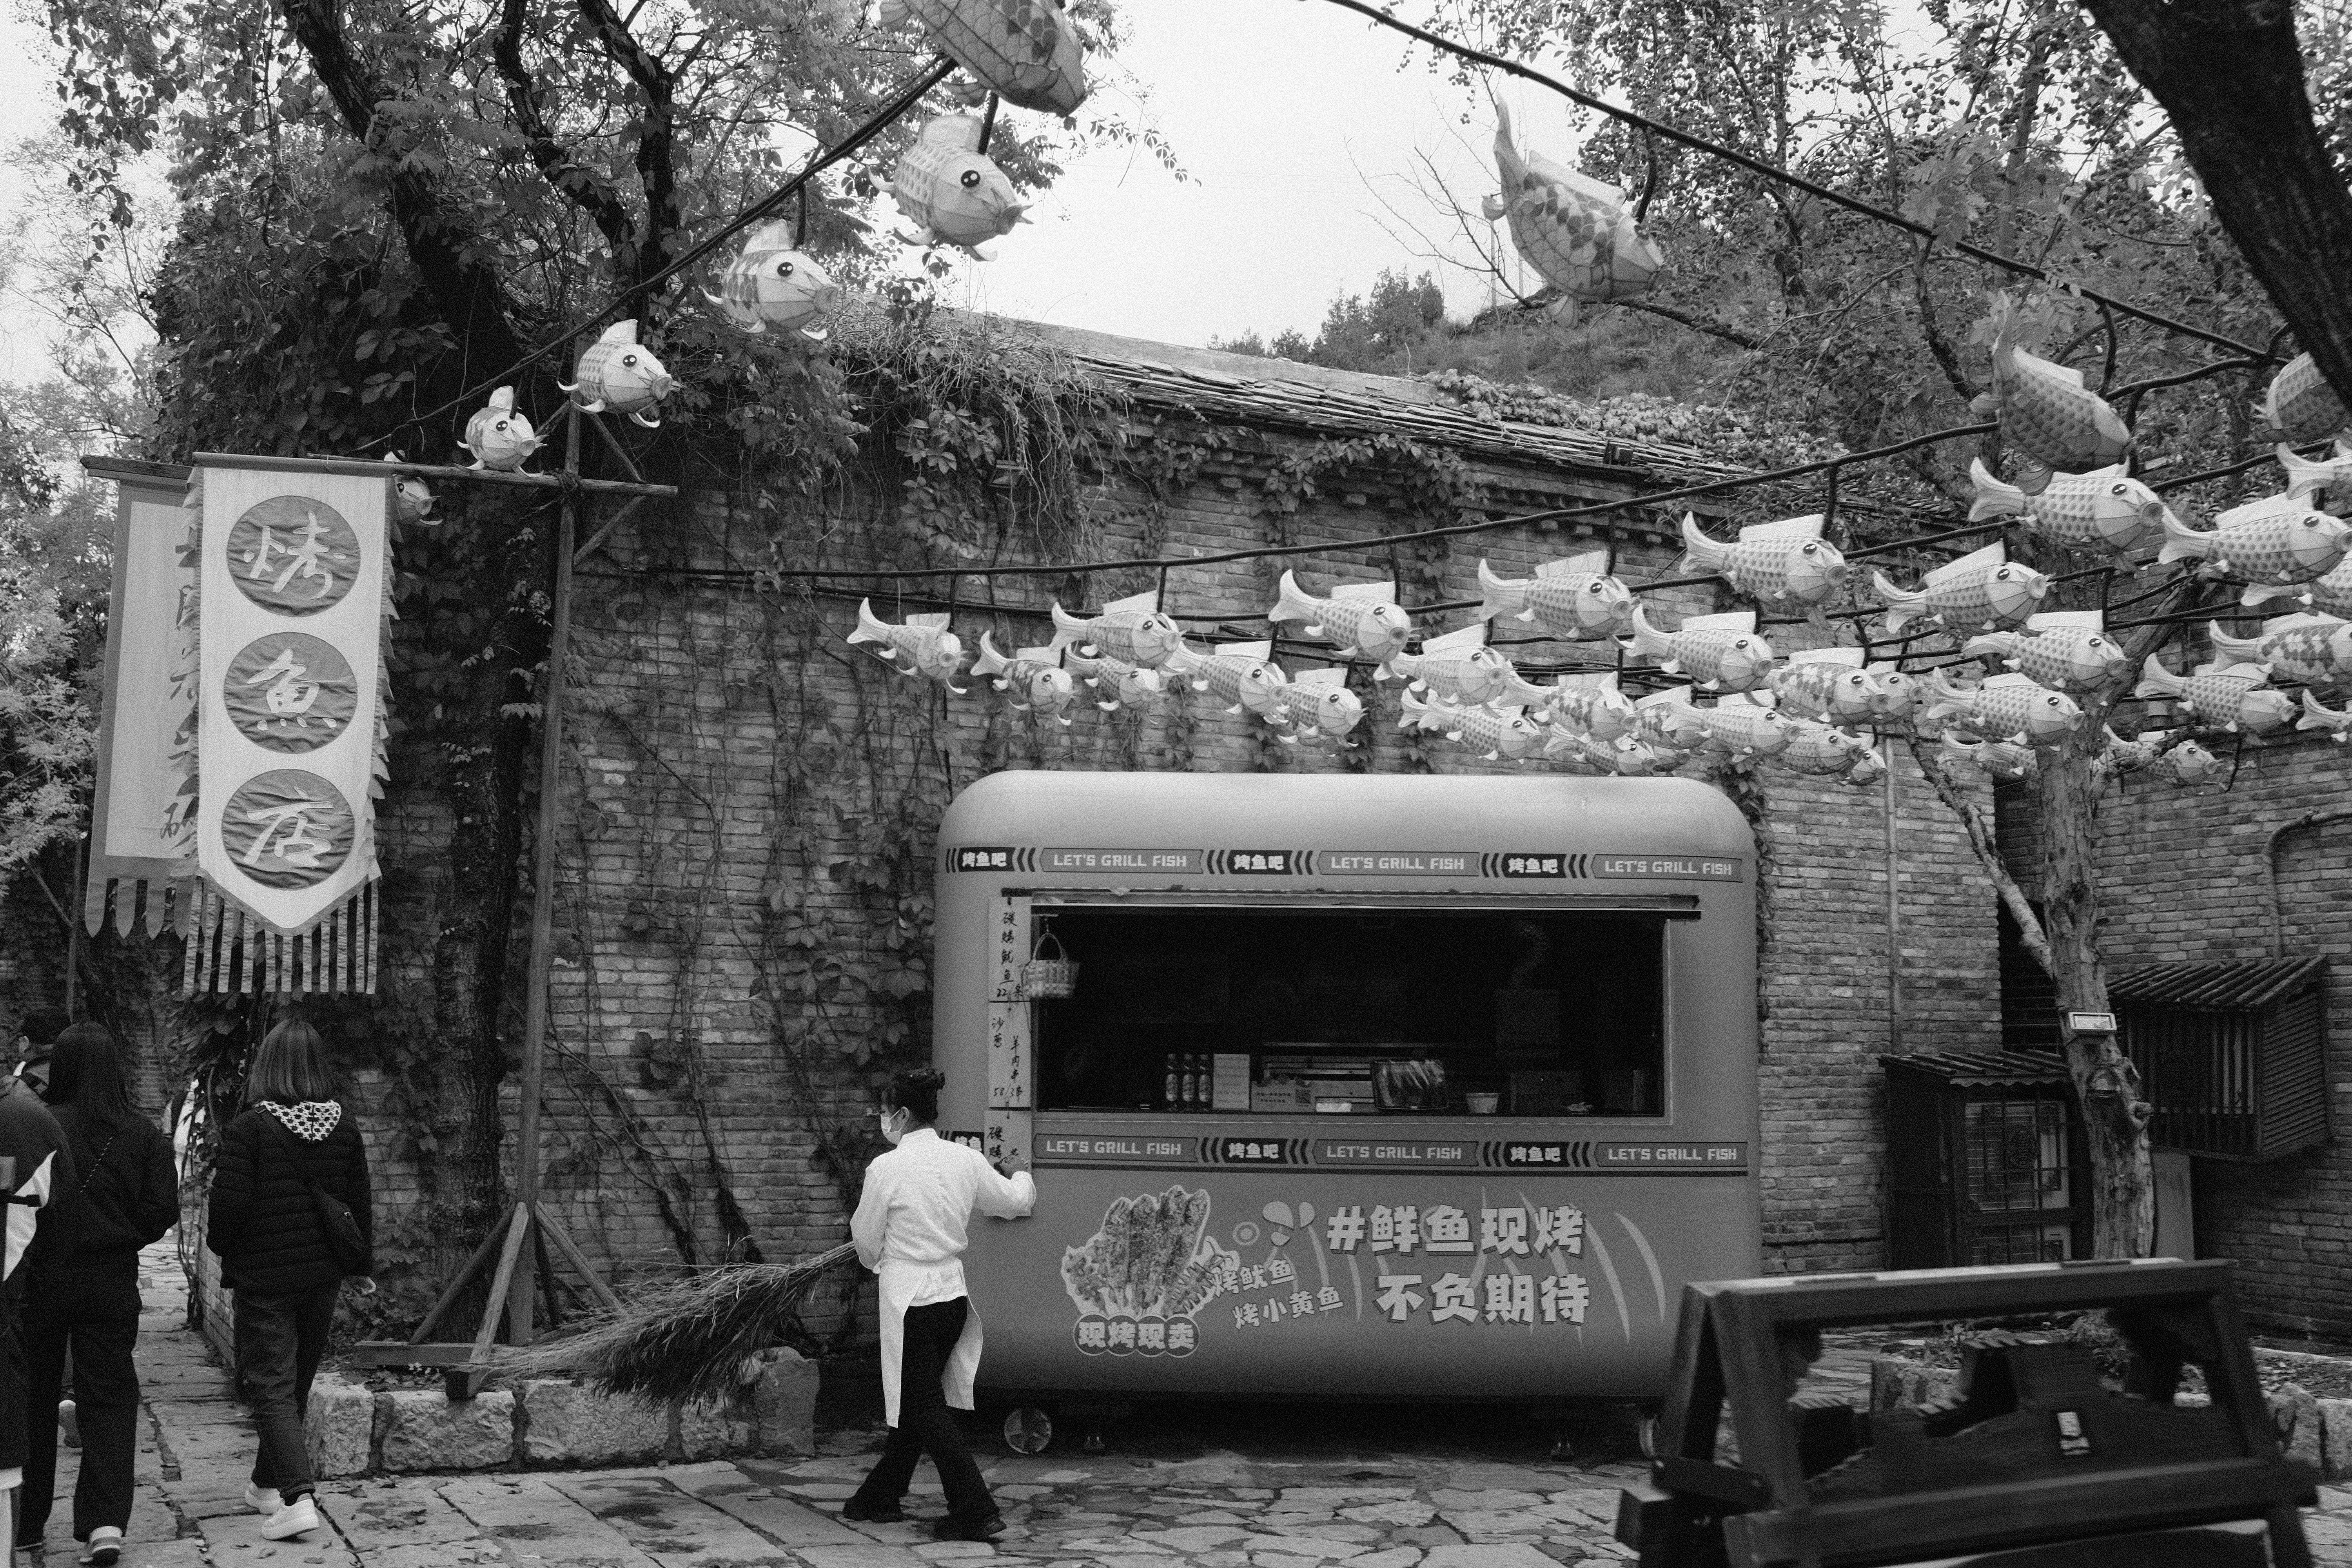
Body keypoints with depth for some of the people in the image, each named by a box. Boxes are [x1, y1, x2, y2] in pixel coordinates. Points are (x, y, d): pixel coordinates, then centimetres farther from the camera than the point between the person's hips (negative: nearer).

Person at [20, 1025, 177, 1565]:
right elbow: (164, 1208, -5)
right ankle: (105, 1520, -8)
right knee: (109, 1398, 6)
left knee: (32, 1398, 14)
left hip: (40, 1278, -1)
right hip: (112, 1282, 1)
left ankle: (26, 1521, 23)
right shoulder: (142, 1133, -4)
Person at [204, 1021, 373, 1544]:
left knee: (271, 1386, -1)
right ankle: (268, 1483, 34)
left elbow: (228, 1205, -15)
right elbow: (359, 1202, 5)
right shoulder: (344, 1127, 0)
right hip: (323, 1275, 5)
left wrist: (220, 1246, 6)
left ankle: (298, 1496, -15)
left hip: (264, 1276, -5)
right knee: (297, 1383, 19)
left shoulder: (248, 1128, -14)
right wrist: (360, 1263, 18)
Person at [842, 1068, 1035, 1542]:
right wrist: (1023, 1179, 38)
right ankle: (880, 1497, 32)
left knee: (926, 1409, 2)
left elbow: (866, 1242, -3)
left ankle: (976, 1512, -3)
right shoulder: (966, 1160, 0)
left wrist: (877, 1259, 20)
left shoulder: (886, 1168, -14)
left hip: (909, 1299, -7)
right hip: (953, 1294, 7)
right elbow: (1016, 1201, 14)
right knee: (916, 1401, 18)